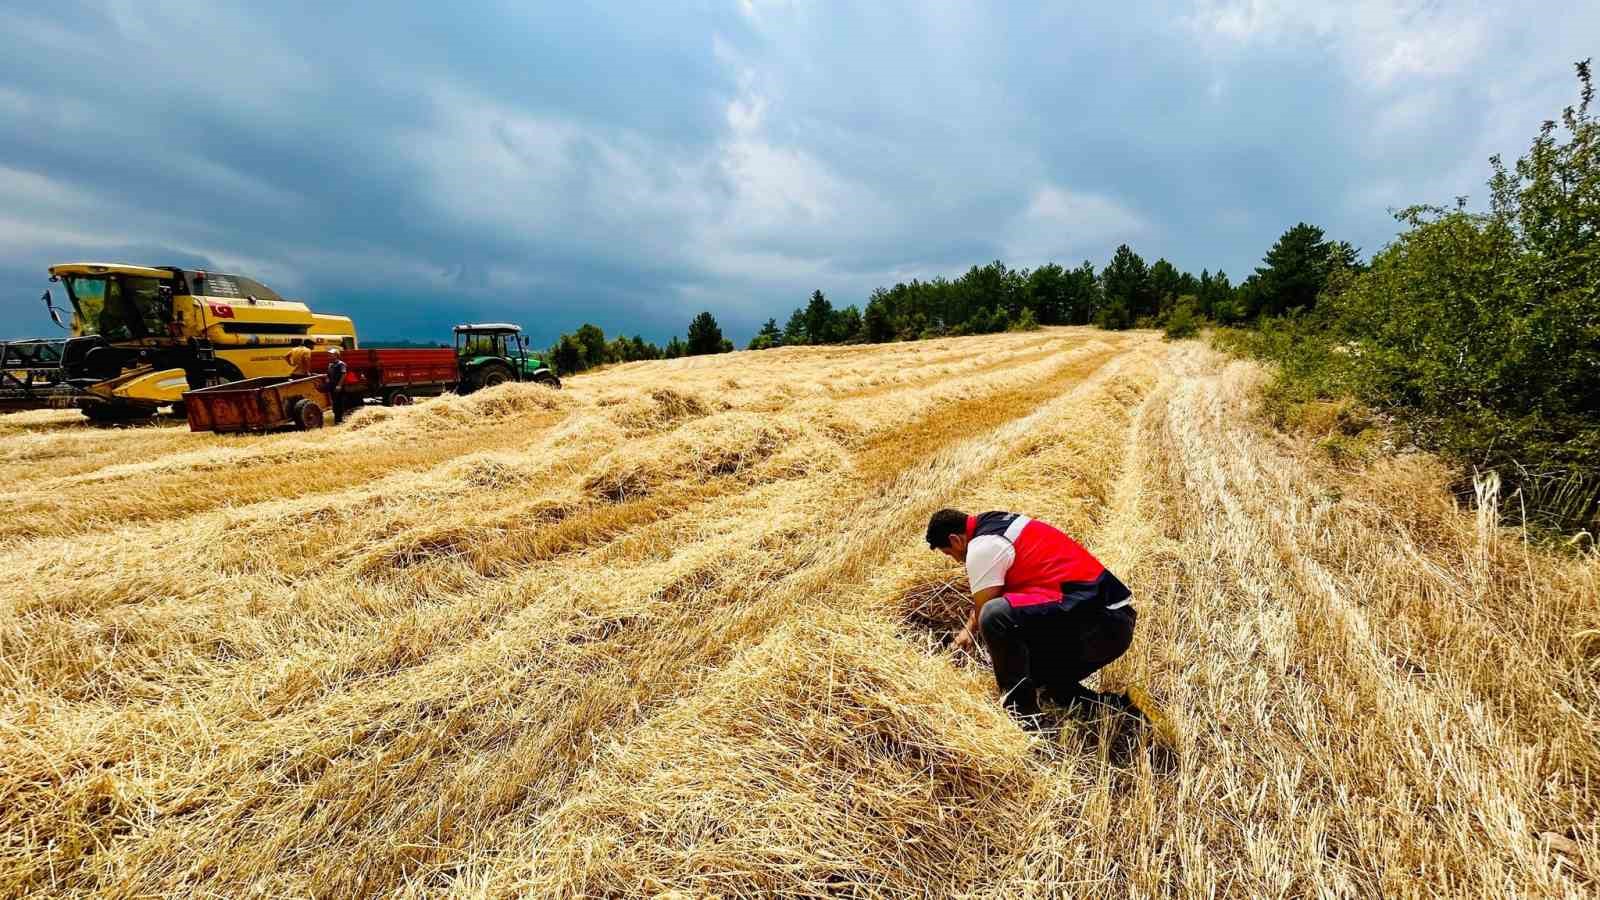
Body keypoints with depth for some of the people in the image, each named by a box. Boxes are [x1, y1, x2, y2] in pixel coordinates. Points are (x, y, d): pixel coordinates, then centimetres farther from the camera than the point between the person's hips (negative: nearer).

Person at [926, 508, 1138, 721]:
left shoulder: (981, 547, -12)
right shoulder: (999, 522, 18)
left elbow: (983, 611, -3)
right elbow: (987, 594, 33)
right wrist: (968, 630, 43)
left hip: (1096, 622, -10)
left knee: (995, 616, -26)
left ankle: (1024, 717, -10)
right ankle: (1117, 708, 16)